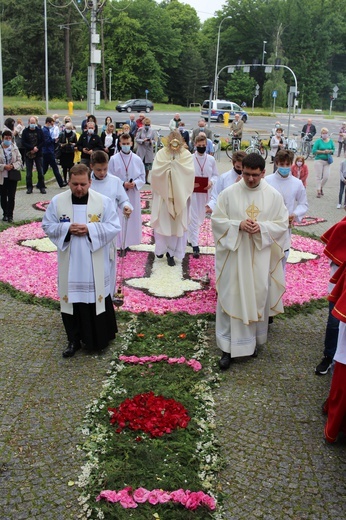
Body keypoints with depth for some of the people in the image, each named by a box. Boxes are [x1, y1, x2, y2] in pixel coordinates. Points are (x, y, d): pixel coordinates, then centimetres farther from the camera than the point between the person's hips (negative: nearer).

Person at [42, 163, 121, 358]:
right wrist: (67, 228, -16)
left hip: (95, 263, -1)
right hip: (70, 263, 2)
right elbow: (47, 226, 3)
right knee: (72, 299, 9)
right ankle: (74, 340, 24)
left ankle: (100, 339, 26)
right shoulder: (57, 201, -2)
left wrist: (90, 229, -20)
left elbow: (114, 227, -7)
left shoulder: (104, 201, -6)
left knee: (96, 299, 7)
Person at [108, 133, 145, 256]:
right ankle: (123, 245, 5)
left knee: (133, 218, 7)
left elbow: (142, 177, 5)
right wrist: (123, 184, -15)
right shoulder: (113, 159, -4)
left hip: (133, 194, 2)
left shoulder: (137, 159, 1)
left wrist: (135, 183, -14)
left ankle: (128, 242, 20)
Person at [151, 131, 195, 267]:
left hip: (179, 196, 0)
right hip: (163, 194, 0)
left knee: (176, 223, 3)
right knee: (162, 222, 7)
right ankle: (161, 248, 28)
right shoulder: (161, 153, -1)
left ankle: (171, 252, 13)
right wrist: (168, 165, -19)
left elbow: (191, 171, -15)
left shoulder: (186, 155, -2)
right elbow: (155, 171, -11)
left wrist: (175, 165, -18)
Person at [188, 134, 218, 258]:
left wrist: (211, 182, -13)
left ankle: (191, 237, 42)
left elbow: (215, 175, 7)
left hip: (205, 193, 4)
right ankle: (195, 246, -3)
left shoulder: (211, 159, 1)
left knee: (200, 217, 17)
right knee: (193, 218, -4)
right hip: (192, 192, -3)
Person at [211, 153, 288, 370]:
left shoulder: (274, 196, -2)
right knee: (232, 298, 2)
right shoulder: (229, 193, -5)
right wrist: (238, 225, -19)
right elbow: (216, 220, -2)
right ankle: (229, 346, 12)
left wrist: (262, 228, -17)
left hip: (260, 257, 2)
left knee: (258, 297, 11)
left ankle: (252, 340, 31)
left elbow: (282, 224, 1)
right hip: (234, 255, -1)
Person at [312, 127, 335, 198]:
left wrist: (330, 151, -9)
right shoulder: (318, 141, -4)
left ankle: (321, 188, 26)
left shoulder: (330, 141, 6)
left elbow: (333, 149, 13)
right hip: (319, 160, -3)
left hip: (327, 161, 3)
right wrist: (323, 152, -16)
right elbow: (314, 150, -9)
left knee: (326, 177, 0)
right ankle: (318, 192, 6)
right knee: (319, 177, 0)